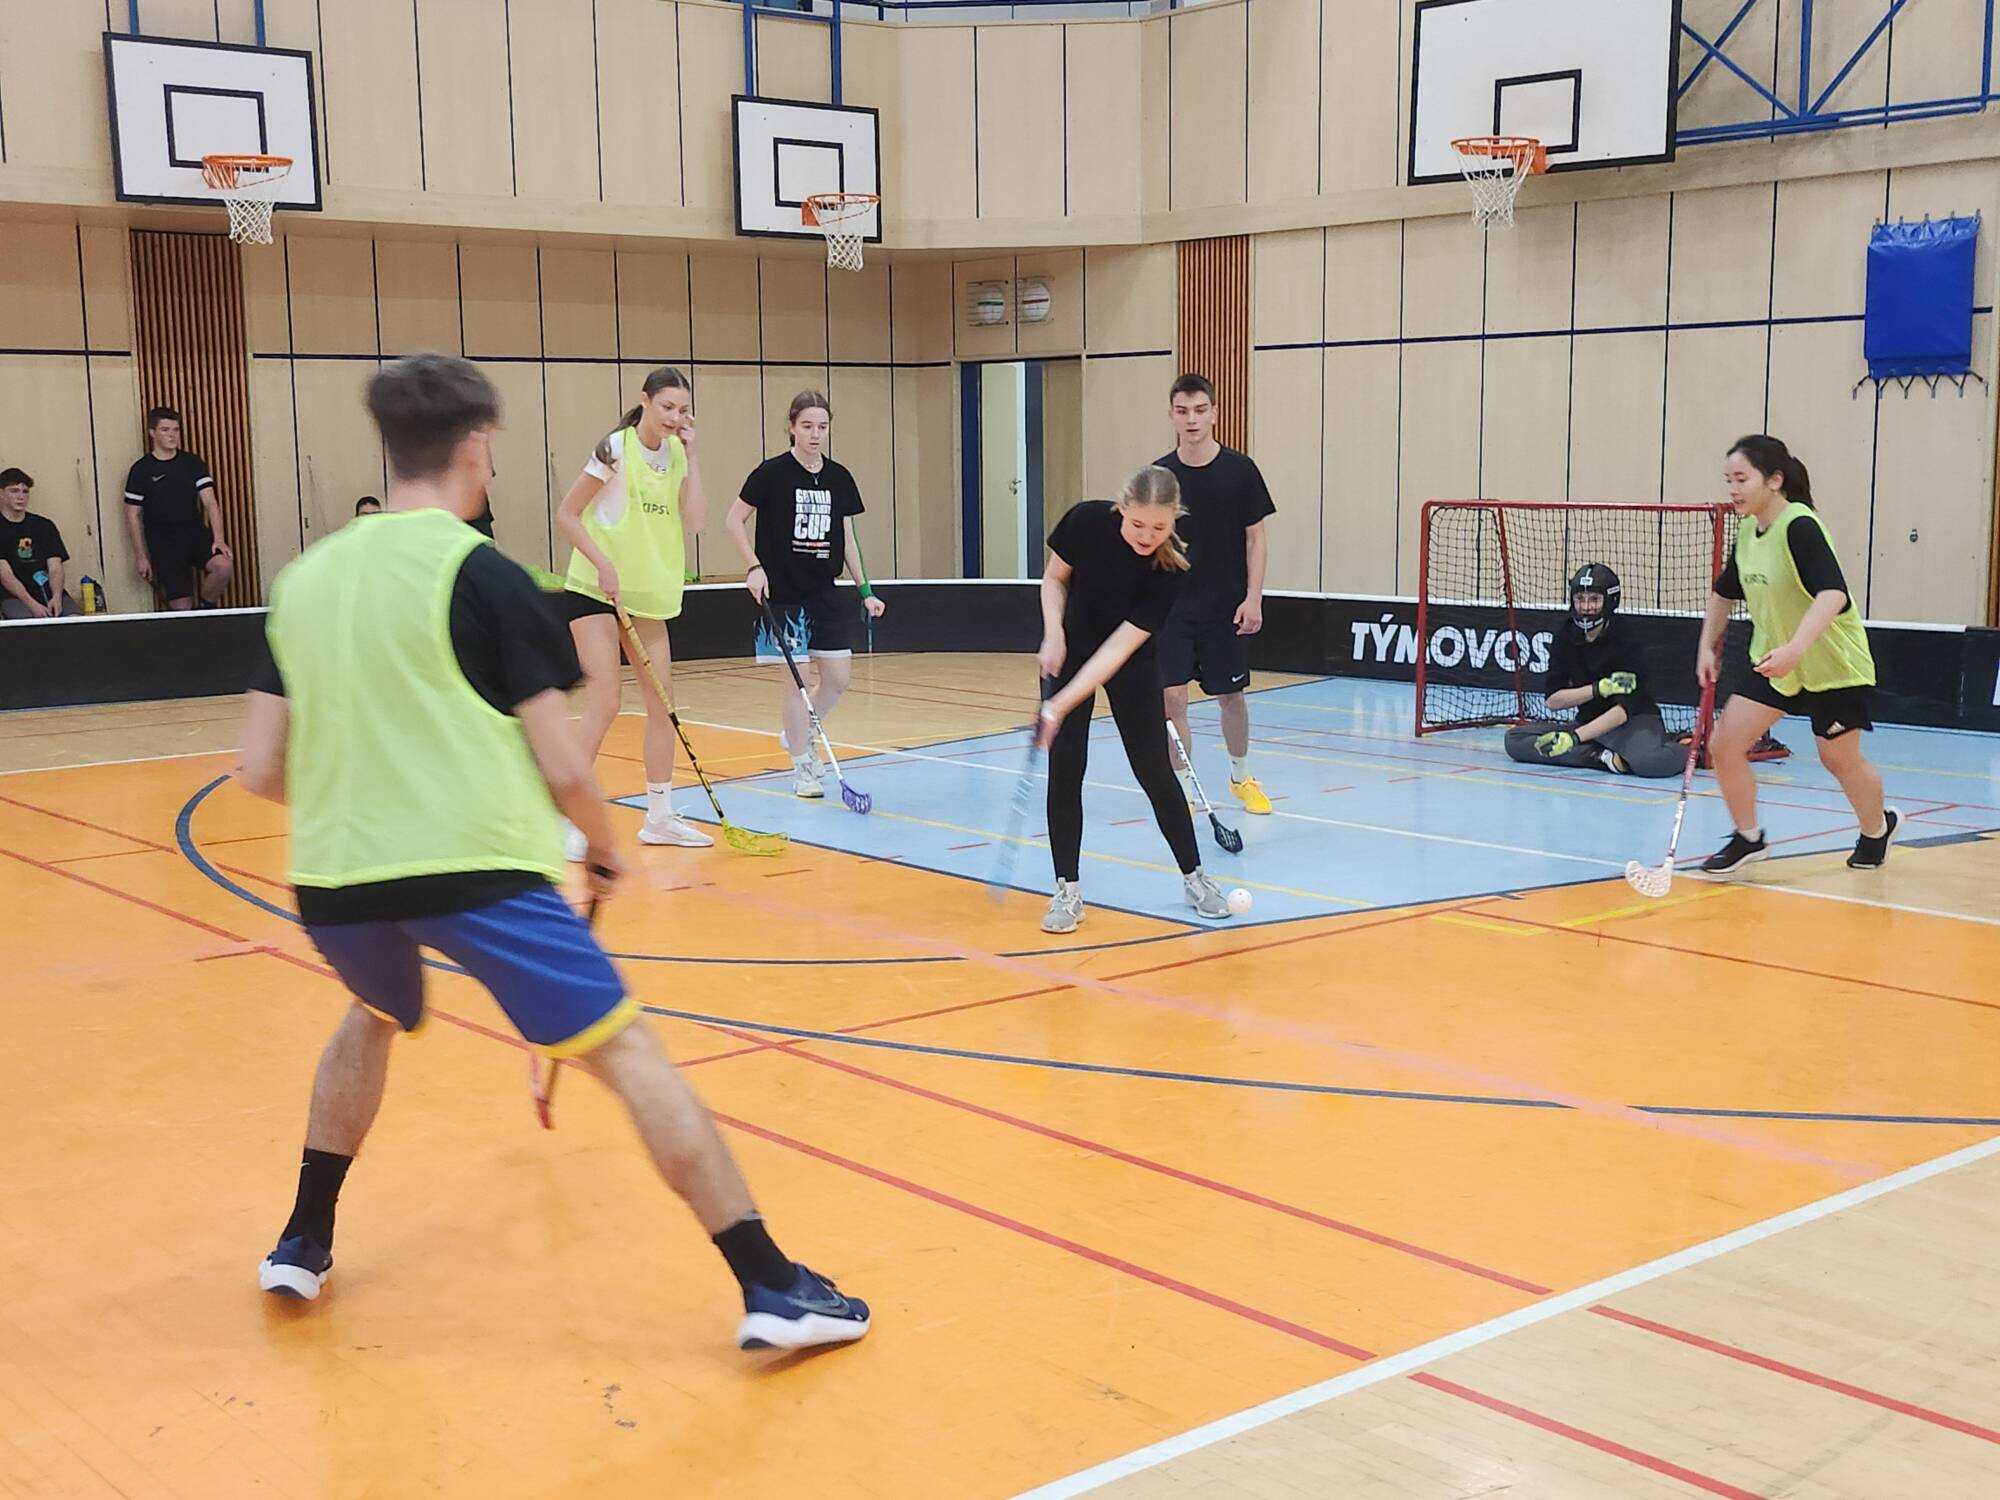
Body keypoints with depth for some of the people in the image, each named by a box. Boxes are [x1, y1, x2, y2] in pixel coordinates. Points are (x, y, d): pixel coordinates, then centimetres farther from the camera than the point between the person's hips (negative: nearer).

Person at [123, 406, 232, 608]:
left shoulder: (193, 463, 6)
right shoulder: (141, 470, 0)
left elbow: (210, 502, 0)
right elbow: (133, 515, 4)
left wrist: (219, 538, -14)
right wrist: (141, 557, 1)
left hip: (195, 532, 2)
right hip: (163, 544, -2)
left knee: (222, 566, -26)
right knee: (182, 607, -7)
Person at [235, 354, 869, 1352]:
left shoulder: (305, 578, 11)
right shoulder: (479, 573, -5)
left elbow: (260, 770, 12)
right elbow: (564, 767, -8)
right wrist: (605, 851, 12)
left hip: (333, 880, 6)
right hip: (475, 868, -6)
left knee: (372, 1018, 36)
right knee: (626, 1053, -1)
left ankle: (302, 1245, 41)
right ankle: (773, 1290, -4)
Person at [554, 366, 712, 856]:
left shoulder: (676, 454, 5)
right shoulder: (616, 448, -12)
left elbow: (695, 520, -6)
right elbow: (566, 514, -11)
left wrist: (691, 456, -7)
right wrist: (603, 565, -21)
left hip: (649, 592, 7)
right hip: (594, 590, -7)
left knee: (662, 701, 7)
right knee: (606, 696, -16)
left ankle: (660, 817, 18)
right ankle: (570, 820, -9)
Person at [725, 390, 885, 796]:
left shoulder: (839, 478, 6)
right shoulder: (772, 473, -9)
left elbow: (847, 539, 12)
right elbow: (735, 520, -2)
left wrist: (865, 590, 8)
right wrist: (754, 566, -13)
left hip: (824, 593, 5)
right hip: (782, 593, -5)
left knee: (838, 677, 3)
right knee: (793, 676, -3)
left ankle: (798, 735, 29)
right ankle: (802, 766, 9)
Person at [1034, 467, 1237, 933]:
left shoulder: (1171, 568, -29)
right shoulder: (1087, 521, -25)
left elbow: (1119, 648, -32)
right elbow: (1054, 580, -5)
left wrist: (1059, 707, -37)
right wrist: (1053, 634, -22)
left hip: (1133, 664, -1)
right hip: (1070, 651, 1)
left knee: (1154, 770, -1)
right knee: (1065, 768, -5)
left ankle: (1194, 877, 17)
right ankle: (1067, 889, 4)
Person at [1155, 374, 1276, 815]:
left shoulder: (1240, 469, -4)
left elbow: (1255, 538, -1)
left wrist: (1253, 598, -9)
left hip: (1226, 609, 0)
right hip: (1171, 608, 1)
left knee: (1230, 695, 10)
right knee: (1171, 697, -5)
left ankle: (1241, 776, 32)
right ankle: (1182, 788, 7)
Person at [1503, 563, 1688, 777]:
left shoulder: (1626, 642, -17)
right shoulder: (1565, 637, -3)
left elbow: (1624, 709, -23)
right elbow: (1553, 700, -6)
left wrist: (1574, 737, -33)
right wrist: (1599, 688, -22)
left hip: (1636, 722, -6)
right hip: (1591, 723, 6)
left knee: (1649, 761, -42)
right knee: (1514, 739, -14)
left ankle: (1689, 751, -7)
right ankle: (1603, 755, -20)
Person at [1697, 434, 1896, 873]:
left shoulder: (1799, 527, -25)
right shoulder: (1747, 532, -1)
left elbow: (1833, 594, -39)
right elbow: (1724, 591, 17)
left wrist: (1795, 648, -51)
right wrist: (1708, 646, 10)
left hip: (1833, 664, -6)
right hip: (1774, 662, 7)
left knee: (1840, 759, 12)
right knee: (1725, 745, -7)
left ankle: (1877, 828, 42)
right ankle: (1748, 837, 11)